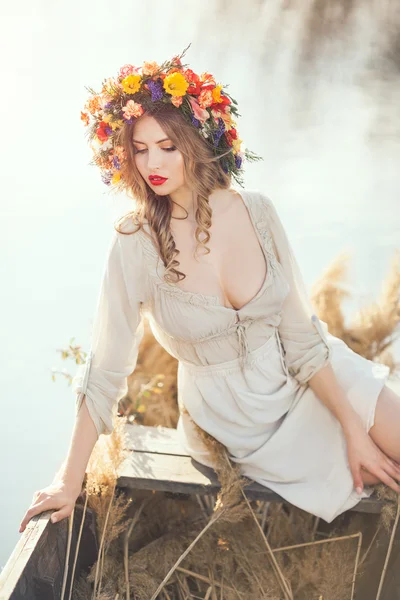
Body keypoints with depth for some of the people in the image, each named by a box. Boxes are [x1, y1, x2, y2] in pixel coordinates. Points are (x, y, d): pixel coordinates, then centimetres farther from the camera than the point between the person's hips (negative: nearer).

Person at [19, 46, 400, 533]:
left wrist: (354, 428, -9)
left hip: (311, 381, 3)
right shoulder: (136, 243, -18)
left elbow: (300, 333, -6)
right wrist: (69, 482, -12)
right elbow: (105, 370, -14)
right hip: (228, 416, -3)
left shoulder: (254, 211, -10)